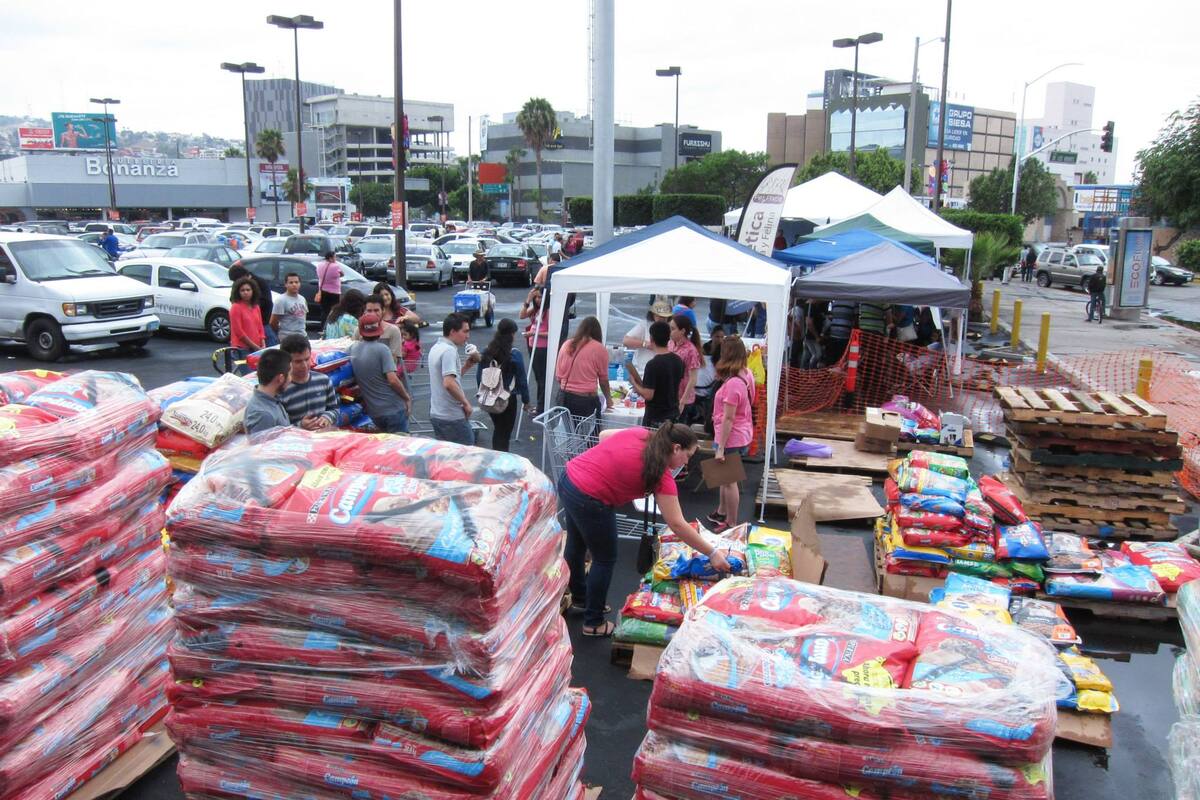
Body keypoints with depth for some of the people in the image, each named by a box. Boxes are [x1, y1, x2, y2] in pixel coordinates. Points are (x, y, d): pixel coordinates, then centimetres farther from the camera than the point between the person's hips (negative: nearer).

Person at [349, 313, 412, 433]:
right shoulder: (381, 349, -12)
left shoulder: (353, 349, 5)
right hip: (394, 409, -6)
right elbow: (393, 380, -17)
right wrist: (407, 397, -5)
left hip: (373, 413, 6)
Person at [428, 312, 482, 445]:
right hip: (452, 417, -9)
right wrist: (466, 403, -17)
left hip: (436, 414, 9)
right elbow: (449, 383, -28)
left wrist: (467, 366, 7)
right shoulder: (449, 350, -18)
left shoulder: (435, 348, 12)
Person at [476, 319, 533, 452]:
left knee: (498, 428, 23)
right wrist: (526, 401, 1)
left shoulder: (486, 351, -3)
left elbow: (479, 376, 3)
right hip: (508, 399, -5)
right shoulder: (515, 355, -15)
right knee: (505, 433, 7)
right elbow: (521, 380, -10)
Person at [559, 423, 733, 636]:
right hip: (589, 500, -9)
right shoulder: (661, 475, -14)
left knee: (576, 545, 28)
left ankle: (579, 598, 51)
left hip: (568, 480, 9)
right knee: (605, 559, 11)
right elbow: (676, 524, -15)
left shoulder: (639, 433, 4)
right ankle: (594, 623, 25)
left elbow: (604, 435, 19)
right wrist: (712, 553, -10)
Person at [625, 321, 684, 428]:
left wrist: (633, 381, -5)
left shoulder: (653, 365, -20)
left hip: (655, 419, -7)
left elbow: (648, 395, -22)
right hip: (673, 415, 7)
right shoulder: (678, 361, 1)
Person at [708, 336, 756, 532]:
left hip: (731, 439, -9)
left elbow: (728, 419, -24)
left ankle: (732, 523, 19)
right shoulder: (747, 375, -2)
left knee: (729, 480, 6)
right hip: (742, 435, 9)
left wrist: (721, 448, -20)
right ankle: (722, 513, 43)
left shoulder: (733, 384, -28)